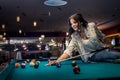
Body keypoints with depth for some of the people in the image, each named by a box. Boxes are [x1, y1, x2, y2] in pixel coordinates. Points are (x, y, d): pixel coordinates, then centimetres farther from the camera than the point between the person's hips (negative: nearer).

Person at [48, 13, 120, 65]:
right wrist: (57, 61, -33)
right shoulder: (75, 36, -12)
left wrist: (104, 45, -3)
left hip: (102, 49, 4)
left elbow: (102, 36, 8)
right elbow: (68, 51, -21)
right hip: (91, 56, -4)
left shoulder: (92, 26, -10)